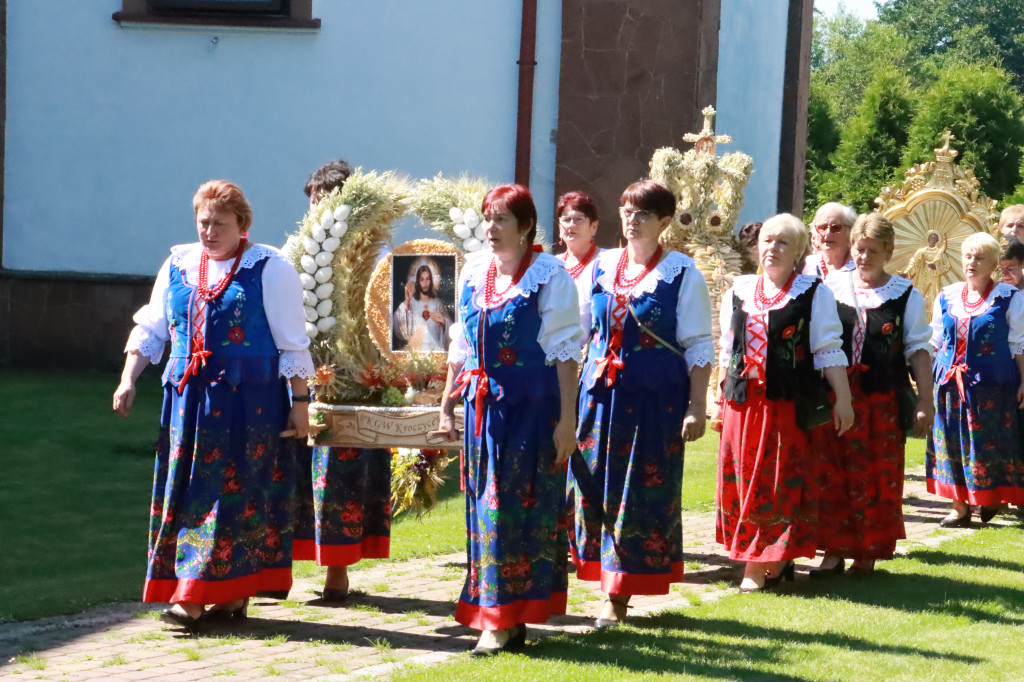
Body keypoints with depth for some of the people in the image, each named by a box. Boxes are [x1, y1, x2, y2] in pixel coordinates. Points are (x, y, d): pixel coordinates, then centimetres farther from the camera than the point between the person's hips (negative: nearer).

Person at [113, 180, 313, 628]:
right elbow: (149, 330, 17)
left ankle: (232, 593, -5)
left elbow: (292, 343, -2)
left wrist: (300, 401, -6)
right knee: (185, 490, 3)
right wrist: (128, 380, 5)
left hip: (248, 401, -5)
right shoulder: (178, 266, 13)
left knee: (233, 490, -6)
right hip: (187, 398, 5)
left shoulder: (269, 269, -2)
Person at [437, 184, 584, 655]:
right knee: (485, 505, 7)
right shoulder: (473, 272, 9)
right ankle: (503, 619, 16)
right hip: (483, 404, 6)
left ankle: (507, 620, 2)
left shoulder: (548, 275, -7)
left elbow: (564, 350, -9)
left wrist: (567, 418, -12)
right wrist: (447, 405, 15)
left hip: (532, 404, -6)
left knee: (520, 504, -3)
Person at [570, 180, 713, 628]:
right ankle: (608, 578, 19)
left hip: (655, 399, -4)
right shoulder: (602, 267, 9)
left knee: (644, 490, 0)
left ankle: (620, 593, 10)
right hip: (600, 391, 4)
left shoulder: (681, 273, -2)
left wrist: (697, 408, -9)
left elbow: (699, 347, -3)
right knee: (594, 484, 5)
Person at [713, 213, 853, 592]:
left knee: (781, 485, -3)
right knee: (741, 483, 5)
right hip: (743, 401, 4)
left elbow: (828, 351, -3)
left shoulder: (813, 293, -1)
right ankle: (772, 561, 16)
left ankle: (767, 563, 5)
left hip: (790, 404, -4)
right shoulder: (739, 291, 12)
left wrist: (843, 399, -7)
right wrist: (720, 397, 16)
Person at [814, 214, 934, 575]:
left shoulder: (906, 295, 2)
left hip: (883, 400, -1)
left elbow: (918, 350, 2)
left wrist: (925, 401, -3)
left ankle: (869, 552, 15)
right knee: (832, 475, 0)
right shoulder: (831, 287, 6)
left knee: (877, 478, 3)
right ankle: (835, 550, 8)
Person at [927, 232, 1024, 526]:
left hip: (992, 383, -4)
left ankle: (991, 498, 17)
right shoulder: (947, 296, 10)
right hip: (951, 381, 4)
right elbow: (935, 342, 15)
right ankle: (959, 507, 10)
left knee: (989, 441, -1)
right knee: (953, 443, 4)